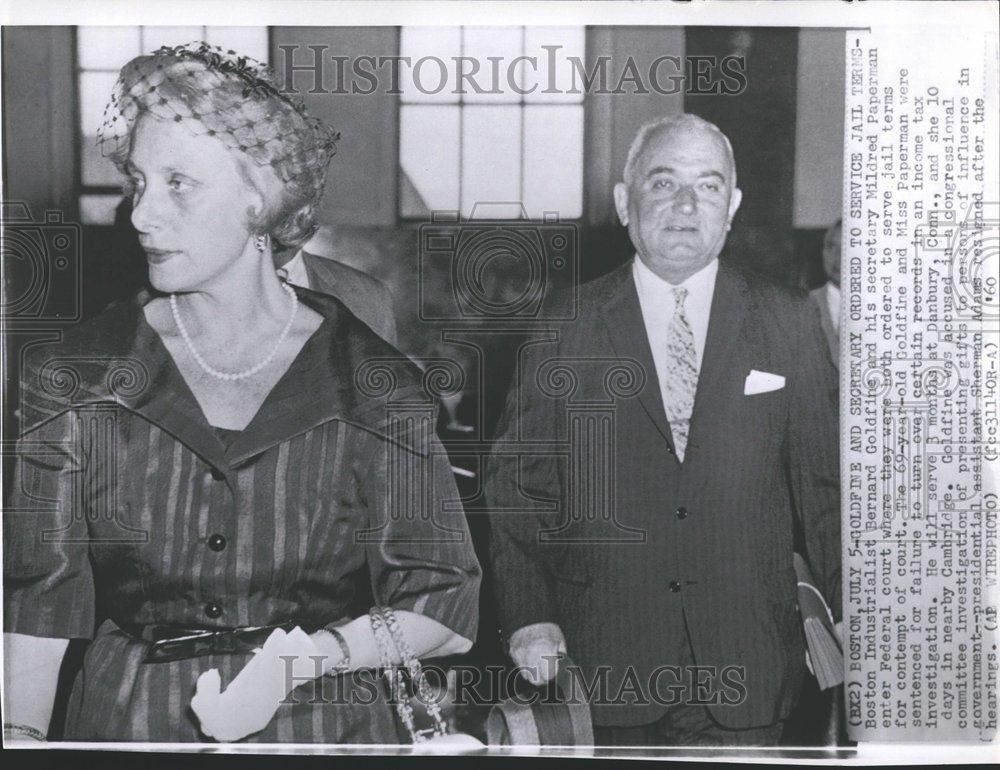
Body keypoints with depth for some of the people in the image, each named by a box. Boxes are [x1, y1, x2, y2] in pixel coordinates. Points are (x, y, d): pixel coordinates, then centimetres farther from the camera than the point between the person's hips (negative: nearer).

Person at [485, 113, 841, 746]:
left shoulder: (789, 322, 5)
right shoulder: (565, 327, 3)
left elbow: (824, 485, 6)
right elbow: (519, 485, 3)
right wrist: (529, 615, -7)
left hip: (745, 667, 1)